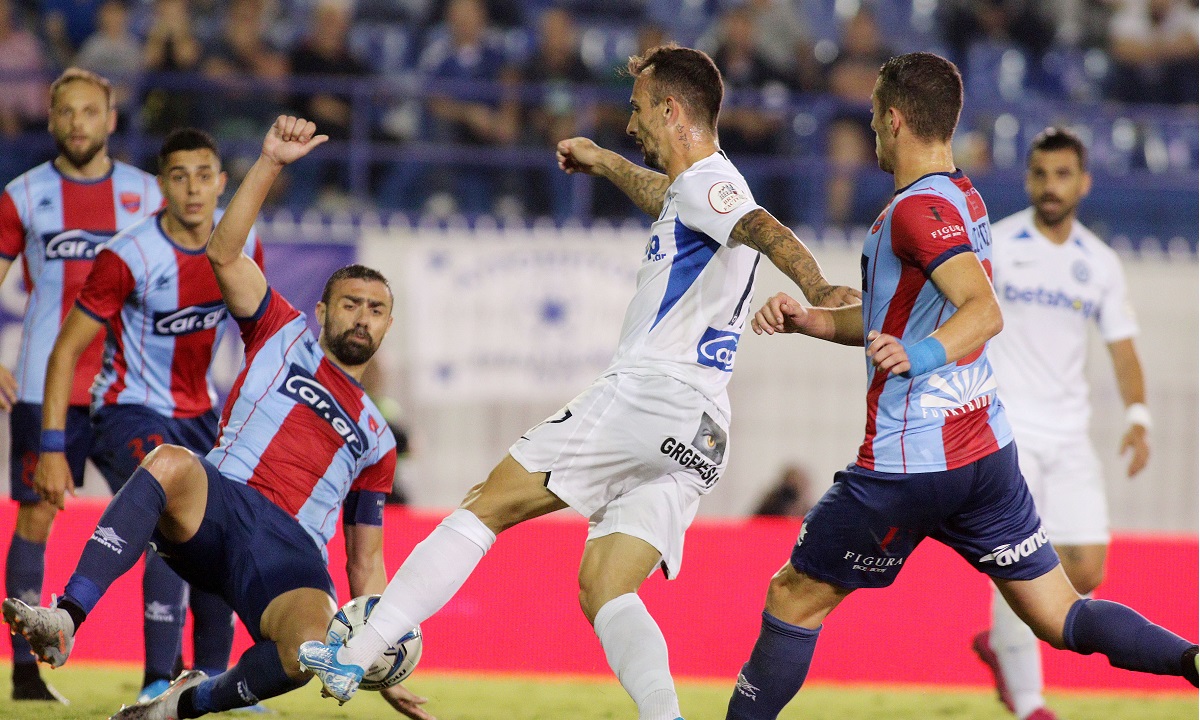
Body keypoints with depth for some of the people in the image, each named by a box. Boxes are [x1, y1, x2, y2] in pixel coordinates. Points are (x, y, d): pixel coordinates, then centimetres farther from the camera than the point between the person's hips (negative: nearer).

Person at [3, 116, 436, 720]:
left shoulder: (375, 438, 30)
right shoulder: (285, 335, 24)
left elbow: (365, 566, 30)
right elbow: (224, 254, 7)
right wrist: (271, 163, -4)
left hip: (290, 553, 2)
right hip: (221, 504, -2)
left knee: (314, 650, -34)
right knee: (170, 462, -38)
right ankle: (66, 621, -44)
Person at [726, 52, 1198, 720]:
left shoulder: (919, 210, -15)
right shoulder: (965, 199, 15)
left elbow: (985, 311, -28)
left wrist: (918, 356, -42)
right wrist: (807, 320, 8)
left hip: (908, 462, -8)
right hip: (986, 449, 8)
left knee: (795, 597, 7)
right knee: (1060, 618, 3)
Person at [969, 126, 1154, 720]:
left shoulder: (1100, 263, 9)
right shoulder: (992, 246, -3)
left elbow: (1122, 347, 11)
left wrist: (1137, 417, -4)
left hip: (1069, 437, 4)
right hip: (1003, 427, -4)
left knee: (1085, 573, -1)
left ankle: (1002, 642, 25)